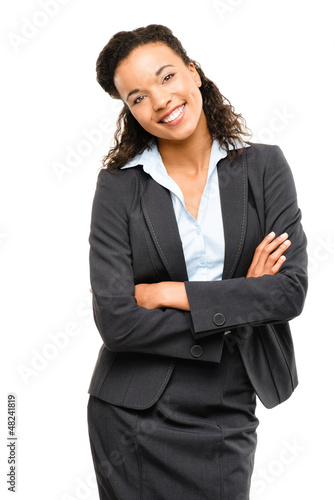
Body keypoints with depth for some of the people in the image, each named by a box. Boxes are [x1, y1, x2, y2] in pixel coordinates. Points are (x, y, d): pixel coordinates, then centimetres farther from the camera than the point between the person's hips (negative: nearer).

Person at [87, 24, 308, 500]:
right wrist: (240, 304, -13)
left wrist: (168, 293, -14)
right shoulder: (118, 185, -6)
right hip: (134, 415, -1)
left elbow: (292, 290, -11)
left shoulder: (264, 167, -2)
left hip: (227, 412, 1)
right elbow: (115, 319, -14)